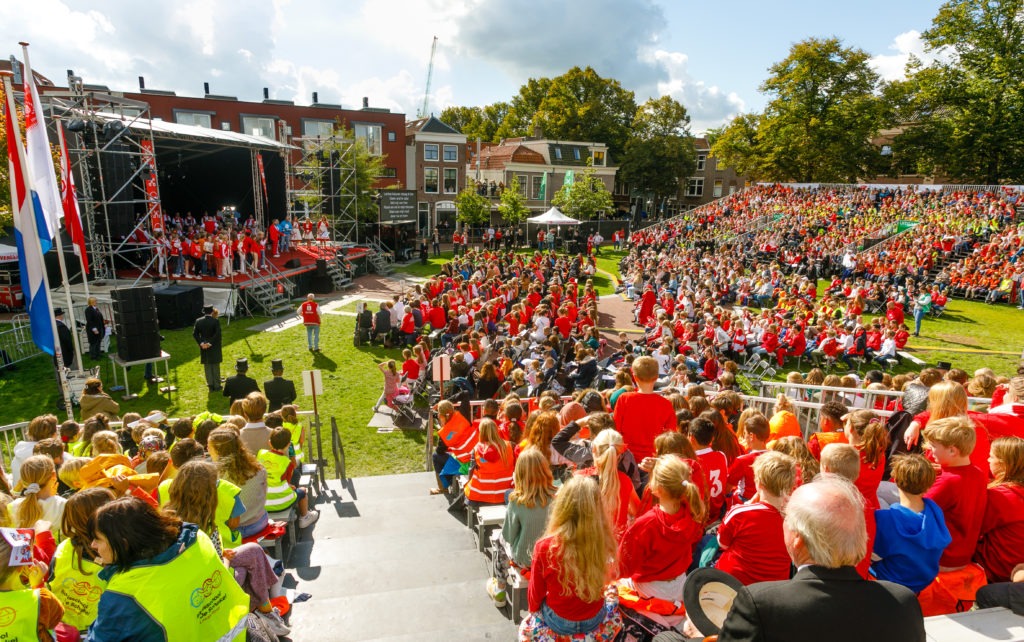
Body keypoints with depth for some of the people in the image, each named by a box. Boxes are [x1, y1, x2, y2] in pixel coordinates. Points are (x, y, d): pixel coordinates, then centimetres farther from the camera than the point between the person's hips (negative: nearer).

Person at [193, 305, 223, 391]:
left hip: (204, 348, 3)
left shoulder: (198, 321, -4)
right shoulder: (215, 321, -15)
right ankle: (216, 385, 14)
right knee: (215, 366, 9)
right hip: (214, 348, -3)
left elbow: (194, 334, -5)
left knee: (207, 367, 13)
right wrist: (211, 343, -15)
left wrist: (201, 343, -6)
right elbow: (218, 334, -22)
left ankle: (210, 385, 16)